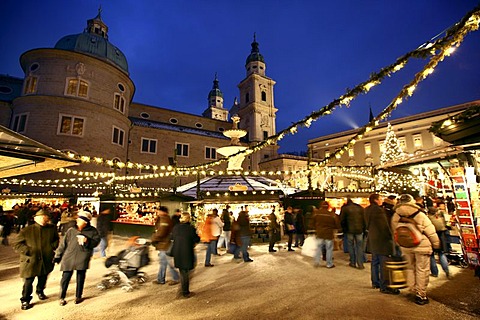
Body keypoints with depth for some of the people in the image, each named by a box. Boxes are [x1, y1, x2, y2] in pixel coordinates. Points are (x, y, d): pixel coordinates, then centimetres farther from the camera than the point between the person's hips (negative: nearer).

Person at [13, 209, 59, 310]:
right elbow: (17, 244, -2)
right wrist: (28, 251, -15)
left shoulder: (52, 228, 1)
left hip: (46, 260, 3)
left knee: (43, 278, 20)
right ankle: (25, 300, 23)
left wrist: (53, 247, 0)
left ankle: (40, 292, 47)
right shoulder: (26, 230, -7)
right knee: (28, 281, 1)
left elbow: (56, 239, 16)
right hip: (30, 261, -3)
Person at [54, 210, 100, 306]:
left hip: (82, 259, 0)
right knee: (65, 278, 7)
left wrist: (87, 241, -24)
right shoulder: (71, 230, -3)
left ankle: (78, 297, 25)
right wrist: (58, 256, 6)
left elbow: (96, 241, -7)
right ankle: (62, 298, 25)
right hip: (69, 258, 0)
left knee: (80, 278, 10)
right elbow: (63, 243, 4)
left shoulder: (92, 231, -4)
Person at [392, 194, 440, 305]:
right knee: (422, 270, 7)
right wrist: (436, 244, 9)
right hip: (421, 246, -3)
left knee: (410, 268, 19)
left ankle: (413, 290, 28)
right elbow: (431, 232, -8)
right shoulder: (420, 215, -15)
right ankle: (421, 295, 15)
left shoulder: (395, 217, -4)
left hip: (406, 247, 4)